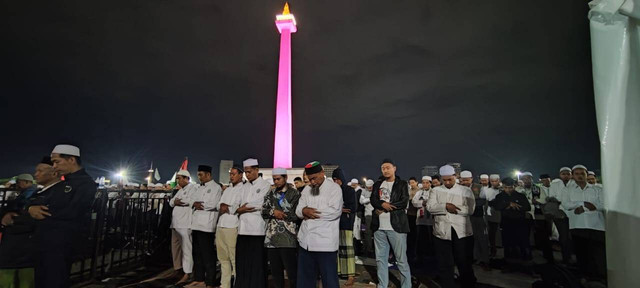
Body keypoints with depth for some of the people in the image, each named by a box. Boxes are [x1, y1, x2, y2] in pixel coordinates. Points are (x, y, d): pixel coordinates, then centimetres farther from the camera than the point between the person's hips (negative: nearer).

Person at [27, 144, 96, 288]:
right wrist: (32, 207, -6)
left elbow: (72, 213, -21)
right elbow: (40, 199, 17)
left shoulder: (86, 183, -13)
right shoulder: (61, 184, 18)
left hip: (61, 245, -9)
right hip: (43, 243, 9)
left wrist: (44, 213, -9)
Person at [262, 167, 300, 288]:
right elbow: (264, 212, 8)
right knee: (275, 270, 12)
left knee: (292, 270, -2)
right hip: (271, 237, 5)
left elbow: (296, 214, -8)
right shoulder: (270, 193, 15)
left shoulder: (294, 193, -2)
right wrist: (273, 212, -10)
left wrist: (279, 214, -5)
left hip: (287, 237, -5)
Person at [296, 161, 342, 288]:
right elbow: (298, 210, 10)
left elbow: (335, 211, -17)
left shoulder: (334, 188, -5)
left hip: (325, 242, -5)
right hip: (305, 242, 6)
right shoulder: (307, 189, 14)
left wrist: (312, 211, -10)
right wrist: (305, 211, -14)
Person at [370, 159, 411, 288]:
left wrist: (383, 209, -8)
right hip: (379, 227, 4)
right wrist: (383, 204, -18)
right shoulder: (378, 184, 13)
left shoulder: (402, 184, 3)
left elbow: (404, 202, -9)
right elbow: (373, 200, 2)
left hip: (396, 226, -4)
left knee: (401, 260, 1)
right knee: (380, 259, 11)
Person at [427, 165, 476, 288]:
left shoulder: (465, 190, 3)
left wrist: (452, 208, -12)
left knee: (464, 262, 10)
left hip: (462, 232, -1)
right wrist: (446, 206, -17)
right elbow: (430, 207, -6)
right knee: (444, 264, 8)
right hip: (442, 232, 1)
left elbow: (470, 209, -9)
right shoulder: (436, 190, 7)